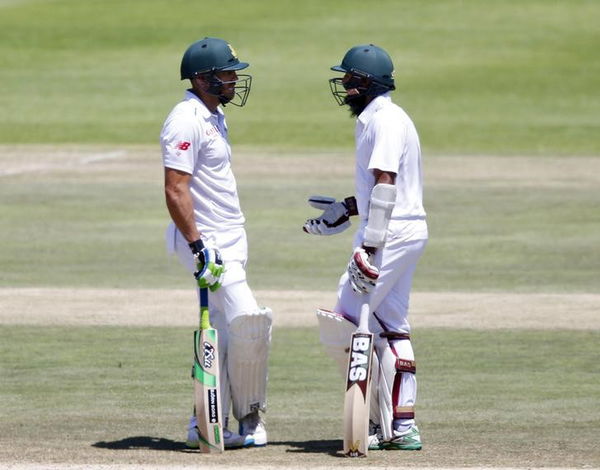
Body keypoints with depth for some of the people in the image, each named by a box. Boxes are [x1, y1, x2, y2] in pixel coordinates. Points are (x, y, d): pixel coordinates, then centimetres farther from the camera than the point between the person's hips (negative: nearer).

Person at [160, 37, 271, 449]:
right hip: (205, 241, -10)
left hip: (230, 240, 10)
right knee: (249, 321, -16)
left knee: (223, 334, 9)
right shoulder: (187, 121, -16)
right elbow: (175, 190, -21)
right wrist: (198, 247, -26)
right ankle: (249, 416, -2)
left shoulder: (214, 116, 15)